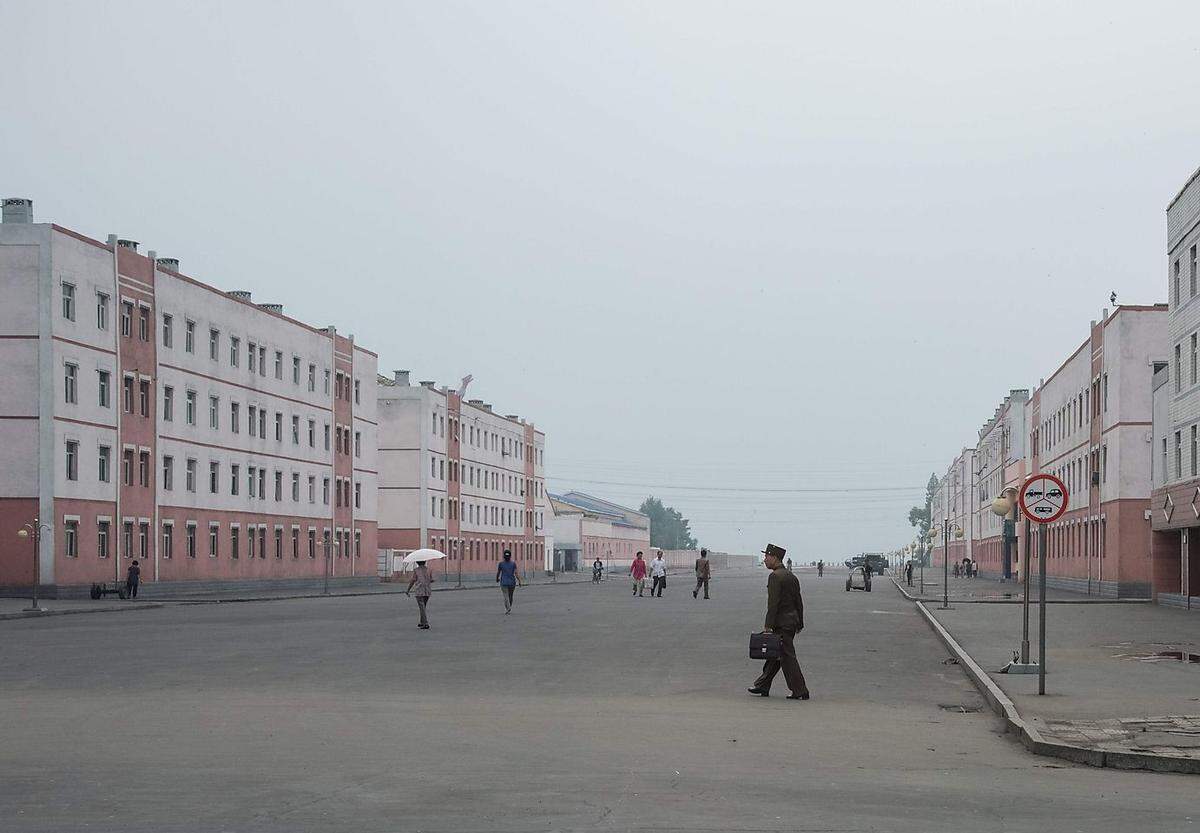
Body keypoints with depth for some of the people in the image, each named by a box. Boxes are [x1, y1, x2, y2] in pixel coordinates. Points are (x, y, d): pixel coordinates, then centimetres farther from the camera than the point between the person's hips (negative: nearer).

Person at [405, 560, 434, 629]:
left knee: (422, 608, -5)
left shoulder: (416, 570, -5)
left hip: (419, 591, -4)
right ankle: (421, 622, 28)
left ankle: (425, 624, -16)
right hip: (428, 591, 4)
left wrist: (408, 590, 3)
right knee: (423, 607, 21)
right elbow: (432, 580, 3)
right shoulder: (428, 569, 4)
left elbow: (412, 581, -7)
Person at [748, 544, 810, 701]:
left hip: (782, 622, -9)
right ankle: (762, 686, 21)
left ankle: (800, 691, -3)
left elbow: (773, 603, -20)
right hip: (792, 619, 9)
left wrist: (768, 625, -20)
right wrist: (800, 623, 21)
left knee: (788, 656, -5)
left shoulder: (775, 576, -15)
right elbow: (799, 601, 16)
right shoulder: (791, 575, 13)